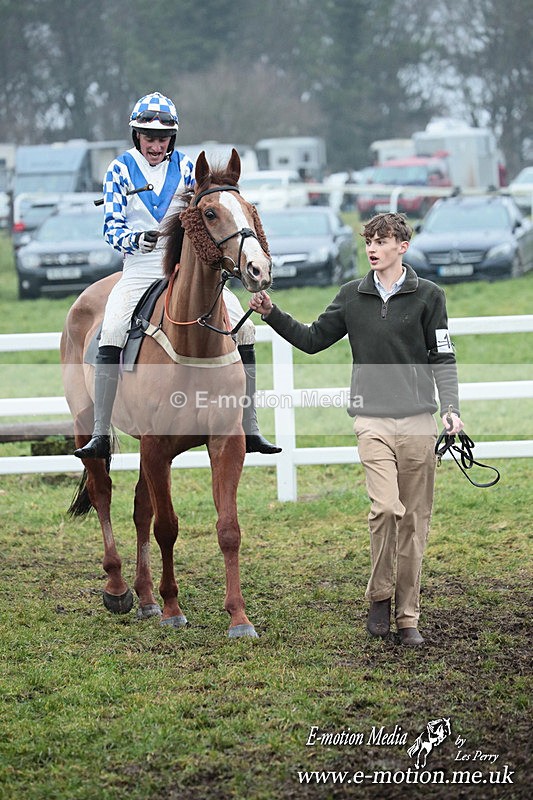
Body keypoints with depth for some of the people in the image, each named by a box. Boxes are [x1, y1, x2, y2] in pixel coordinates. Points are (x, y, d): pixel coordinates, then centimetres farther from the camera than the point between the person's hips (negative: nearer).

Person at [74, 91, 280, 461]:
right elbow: (112, 227, -3)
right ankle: (101, 435, -22)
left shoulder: (186, 167, 6)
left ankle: (250, 429, -2)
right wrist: (136, 239, -24)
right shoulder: (120, 170, 1)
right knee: (110, 336, -26)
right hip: (139, 269, -2)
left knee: (244, 327, -10)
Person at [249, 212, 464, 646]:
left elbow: (443, 359, 4)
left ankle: (408, 617, 12)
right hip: (373, 419, 0)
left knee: (414, 520, 3)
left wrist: (451, 408, -8)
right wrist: (272, 314, 4)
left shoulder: (428, 295, 4)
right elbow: (313, 339, 17)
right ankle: (380, 597, 1)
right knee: (386, 506, -18)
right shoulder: (352, 296, 9)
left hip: (418, 419, 0)